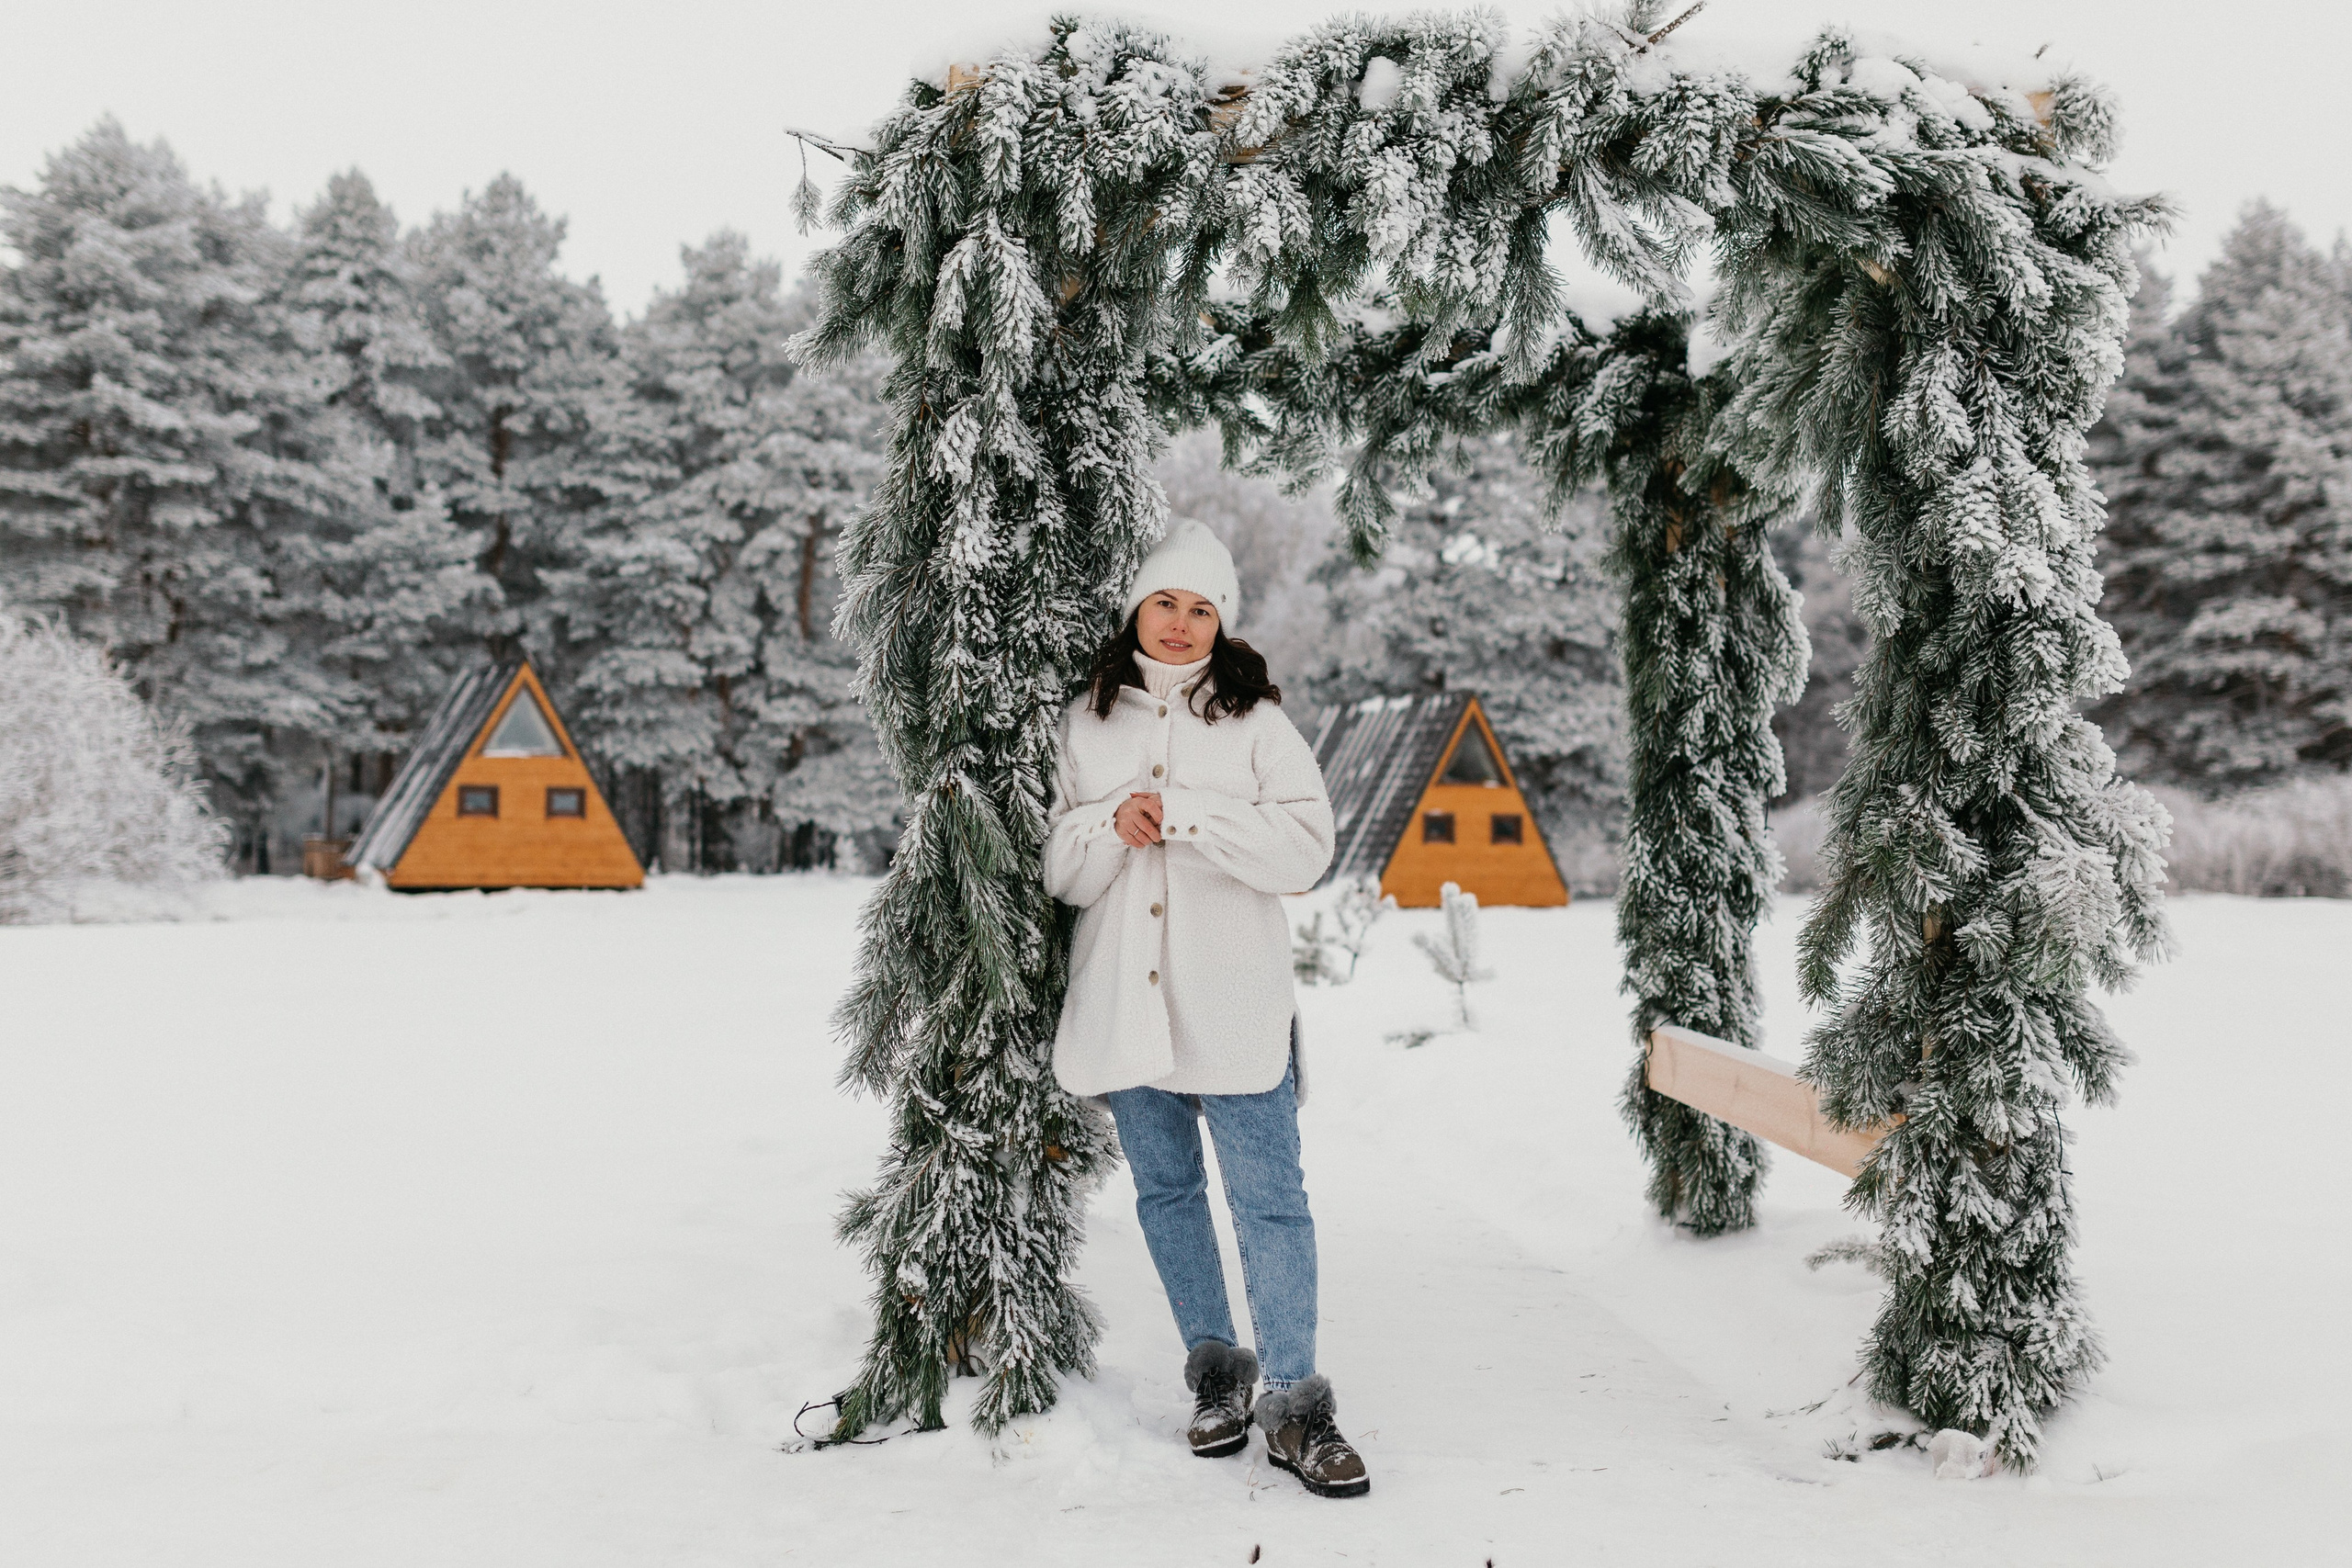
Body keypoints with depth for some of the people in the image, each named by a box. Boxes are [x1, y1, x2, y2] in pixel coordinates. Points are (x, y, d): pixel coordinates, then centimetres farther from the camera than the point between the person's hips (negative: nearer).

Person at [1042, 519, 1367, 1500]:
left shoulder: (1254, 720, 1)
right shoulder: (1088, 723, 10)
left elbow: (1305, 846, -10)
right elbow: (1059, 869, 8)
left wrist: (1182, 813, -16)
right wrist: (1112, 825, -13)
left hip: (1232, 1003, -3)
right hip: (1123, 1002, 4)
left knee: (1269, 1199, -5)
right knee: (1166, 1190, 12)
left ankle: (1294, 1404, 3)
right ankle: (1216, 1369, 27)